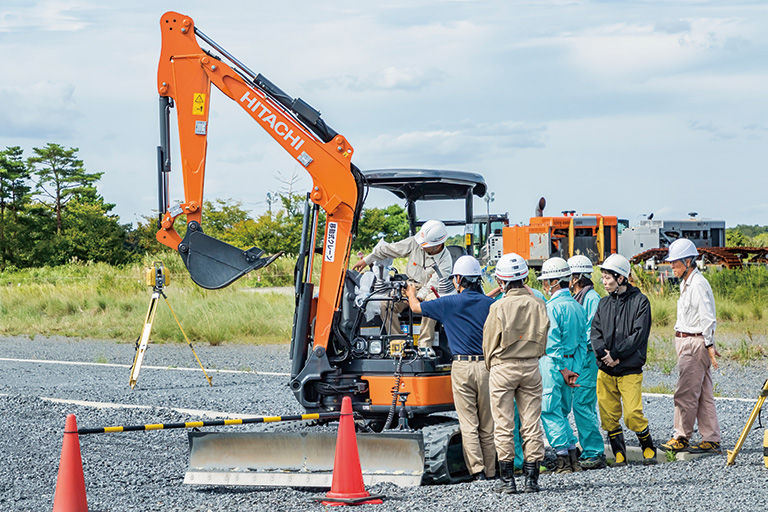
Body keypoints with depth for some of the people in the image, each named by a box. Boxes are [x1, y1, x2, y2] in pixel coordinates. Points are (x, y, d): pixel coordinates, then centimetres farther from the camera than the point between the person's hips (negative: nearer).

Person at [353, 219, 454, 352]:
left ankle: (425, 345, -29)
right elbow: (388, 249, 1)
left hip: (429, 290, -3)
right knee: (386, 305, -23)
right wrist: (366, 260, 5)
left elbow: (433, 284, -24)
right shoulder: (414, 243, -10)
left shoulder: (445, 261, -19)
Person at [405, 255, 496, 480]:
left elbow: (416, 307, 12)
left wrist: (411, 293, 32)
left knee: (468, 423, 0)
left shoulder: (450, 304, -2)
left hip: (462, 367, -3)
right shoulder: (489, 304, 5)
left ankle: (477, 470, -7)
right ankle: (490, 471, 11)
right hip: (486, 365, 3)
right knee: (487, 424, 9)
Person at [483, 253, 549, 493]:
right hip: (531, 366, 3)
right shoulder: (538, 305, -1)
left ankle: (507, 479, 2)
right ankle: (531, 478, 7)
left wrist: (491, 365, 14)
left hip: (503, 367, -3)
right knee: (531, 423, 7)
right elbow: (542, 339, 9)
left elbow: (489, 341, -2)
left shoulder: (499, 307, -11)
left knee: (504, 425, 2)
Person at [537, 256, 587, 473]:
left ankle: (563, 460, -5)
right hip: (571, 363, 8)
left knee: (550, 412, -2)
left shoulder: (552, 307, -13)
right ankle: (574, 457, 13)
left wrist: (562, 369, -11)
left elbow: (552, 342, -18)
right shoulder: (577, 307, 13)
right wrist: (573, 370, 7)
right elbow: (582, 343, 10)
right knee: (562, 412, 16)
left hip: (551, 364, -8)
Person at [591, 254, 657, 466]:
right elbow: (595, 332, 7)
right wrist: (603, 353, -12)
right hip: (605, 370, 5)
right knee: (608, 415, 3)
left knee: (633, 414, -11)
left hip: (630, 369, -5)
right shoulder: (604, 303, 14)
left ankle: (648, 448, 11)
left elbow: (639, 334, -10)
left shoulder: (640, 301, -2)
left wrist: (615, 354, -15)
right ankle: (619, 454, 15)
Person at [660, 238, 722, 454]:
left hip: (695, 343, -10)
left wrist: (709, 345, -20)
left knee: (685, 393, -7)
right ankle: (711, 440, 10)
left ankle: (681, 437, 0)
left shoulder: (698, 284, -15)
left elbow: (707, 318, -18)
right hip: (686, 343, 10)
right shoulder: (686, 283, 17)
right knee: (703, 395, 9)